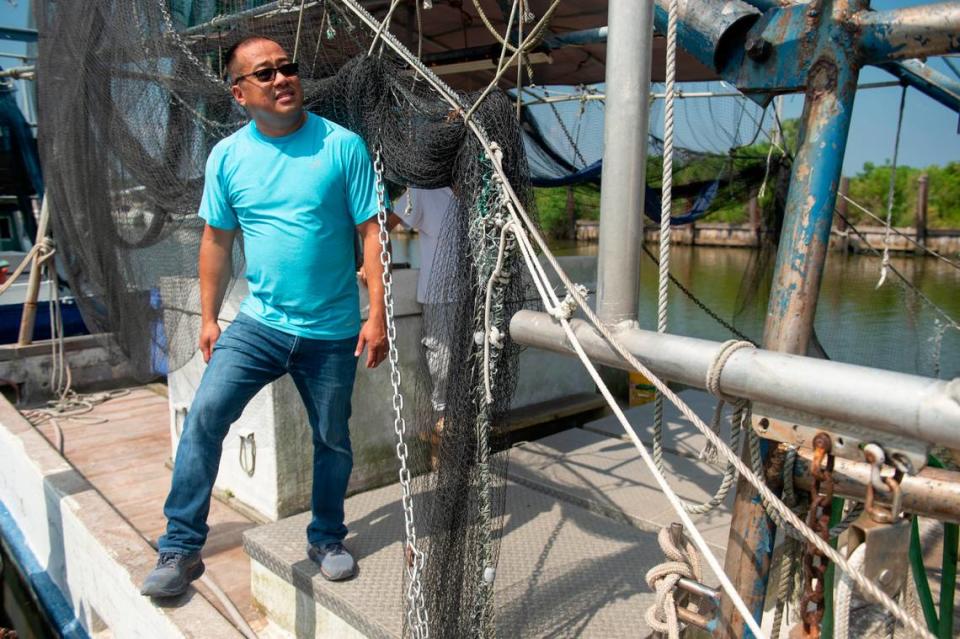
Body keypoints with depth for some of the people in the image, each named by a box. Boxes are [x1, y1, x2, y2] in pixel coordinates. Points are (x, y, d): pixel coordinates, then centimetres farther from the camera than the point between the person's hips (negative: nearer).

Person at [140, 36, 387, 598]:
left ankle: (328, 539, 35)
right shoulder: (227, 157, 1)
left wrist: (377, 315, -13)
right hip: (260, 323, 2)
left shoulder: (343, 146, -8)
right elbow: (217, 241, 9)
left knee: (333, 440, 12)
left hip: (333, 331, -1)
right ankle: (181, 549, 4)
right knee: (205, 415, -12)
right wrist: (209, 317, 9)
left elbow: (371, 233, -8)